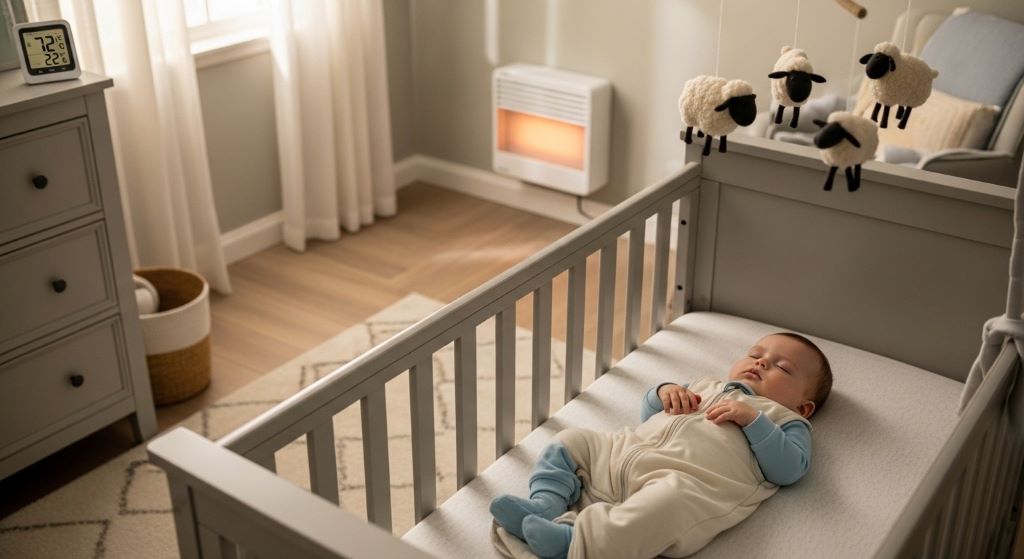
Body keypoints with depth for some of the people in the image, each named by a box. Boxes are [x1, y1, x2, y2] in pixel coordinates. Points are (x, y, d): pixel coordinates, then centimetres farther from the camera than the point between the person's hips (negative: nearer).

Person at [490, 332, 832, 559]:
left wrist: (752, 420, -5)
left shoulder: (786, 419, 22)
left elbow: (789, 470, 2)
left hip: (688, 483, -7)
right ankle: (545, 504, -16)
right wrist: (664, 392, 16)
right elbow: (649, 415, 37)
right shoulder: (707, 387, 38)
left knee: (669, 497, -40)